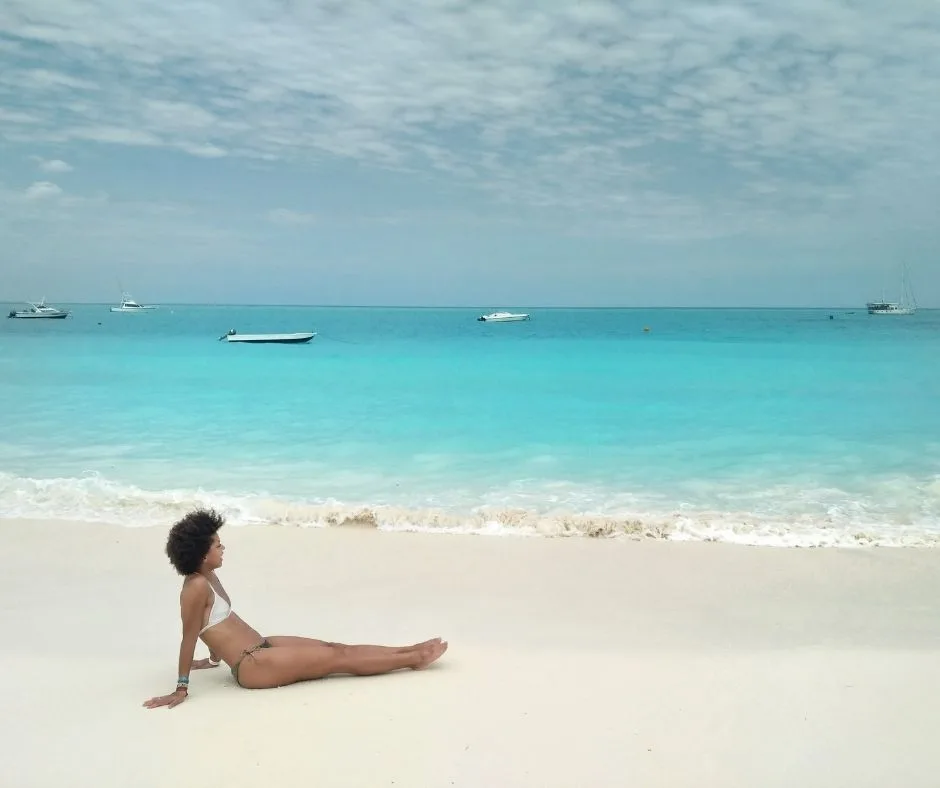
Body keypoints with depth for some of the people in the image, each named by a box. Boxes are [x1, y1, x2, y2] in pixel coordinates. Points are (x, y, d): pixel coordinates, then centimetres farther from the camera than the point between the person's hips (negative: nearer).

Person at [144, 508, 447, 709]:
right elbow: (189, 637, -20)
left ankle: (410, 651, 10)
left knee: (334, 647, 6)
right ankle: (414, 659, -1)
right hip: (252, 666, -10)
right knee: (337, 658, -6)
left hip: (261, 647, 10)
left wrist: (216, 657, 30)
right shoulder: (197, 586, -21)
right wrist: (181, 688, -18)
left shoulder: (207, 577, 8)